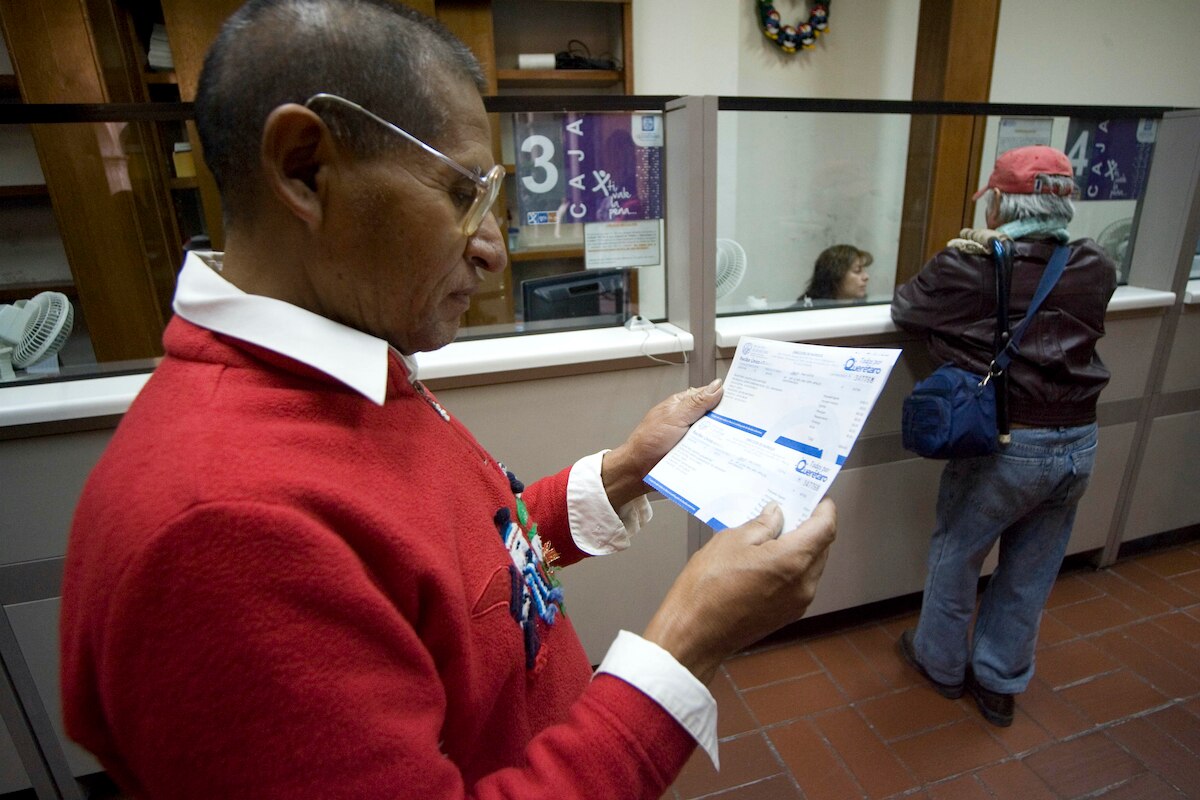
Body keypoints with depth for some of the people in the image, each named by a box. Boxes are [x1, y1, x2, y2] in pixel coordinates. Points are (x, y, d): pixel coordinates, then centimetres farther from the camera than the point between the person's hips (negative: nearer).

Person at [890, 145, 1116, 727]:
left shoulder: (969, 265, -13)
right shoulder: (1096, 270, 3)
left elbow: (905, 311, -1)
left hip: (1005, 444, -5)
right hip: (1079, 444, 5)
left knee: (955, 556, 17)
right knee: (1030, 575, 19)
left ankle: (941, 662, 38)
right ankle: (1001, 683, 37)